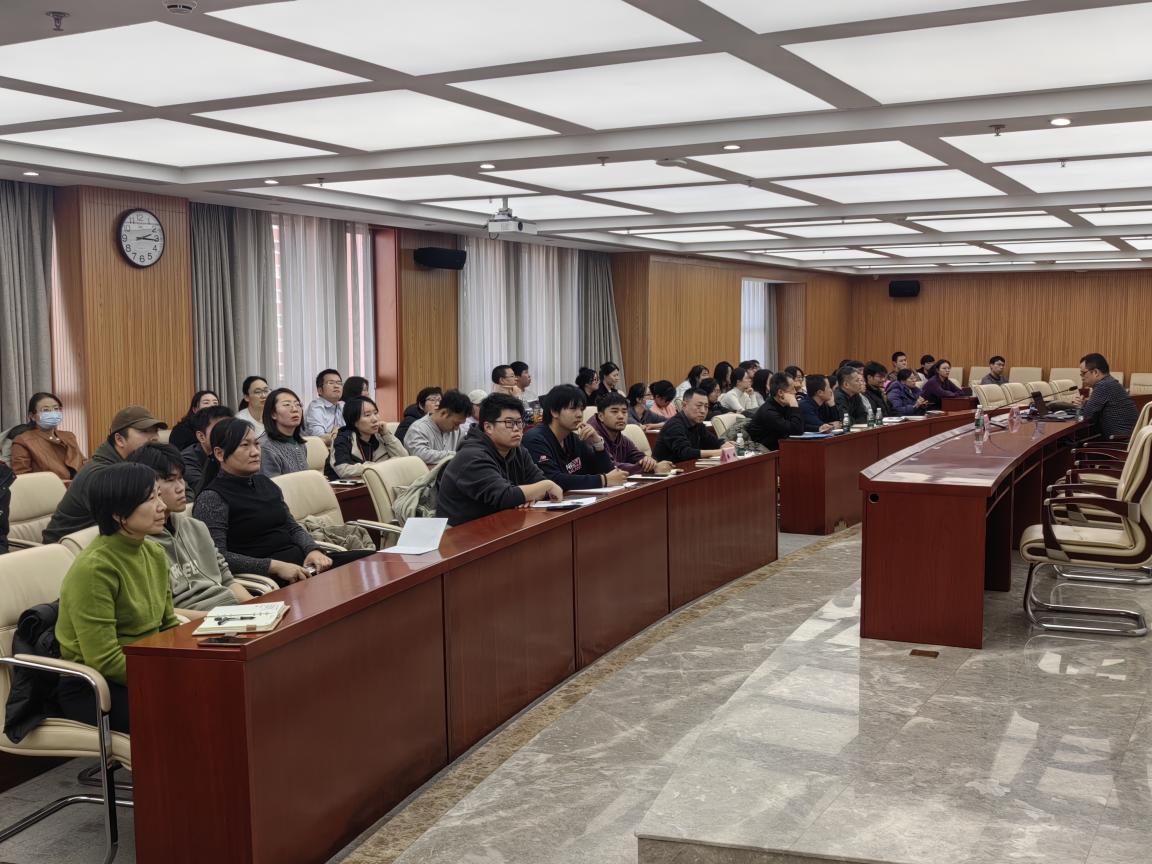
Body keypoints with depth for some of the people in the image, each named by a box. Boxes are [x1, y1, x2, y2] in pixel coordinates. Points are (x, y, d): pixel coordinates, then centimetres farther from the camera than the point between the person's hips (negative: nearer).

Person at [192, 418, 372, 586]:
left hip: (302, 562, 8)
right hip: (268, 577, -8)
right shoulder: (212, 497, -7)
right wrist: (276, 566, -23)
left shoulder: (264, 483, 17)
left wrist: (313, 550, -3)